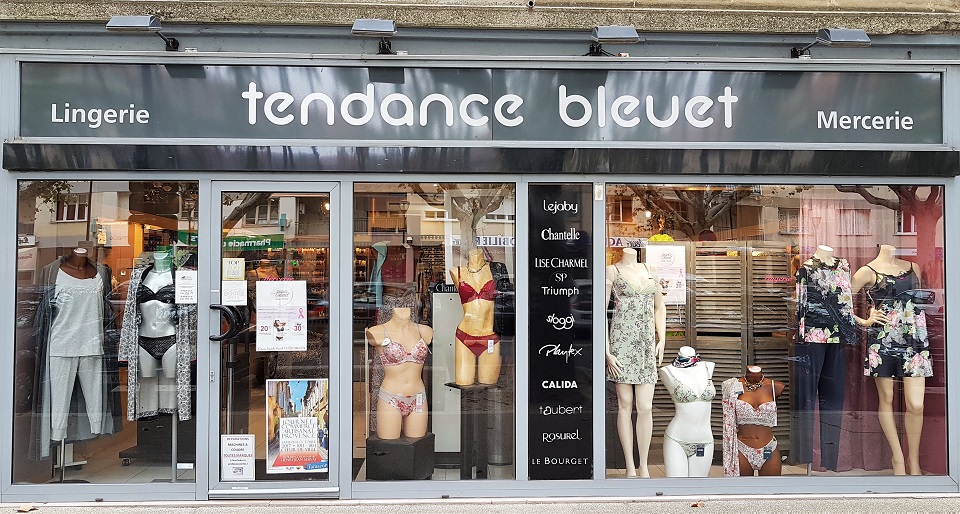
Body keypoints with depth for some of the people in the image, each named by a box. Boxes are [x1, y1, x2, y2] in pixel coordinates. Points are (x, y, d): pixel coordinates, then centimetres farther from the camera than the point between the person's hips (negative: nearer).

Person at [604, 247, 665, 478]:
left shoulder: (649, 270, 15)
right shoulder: (612, 271, 1)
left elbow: (660, 307, 22)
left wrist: (661, 340, 10)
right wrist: (607, 352, -9)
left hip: (647, 343, 4)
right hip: (622, 342, -3)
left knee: (646, 407, 0)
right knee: (625, 405, 2)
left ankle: (644, 466, 10)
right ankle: (630, 467, 10)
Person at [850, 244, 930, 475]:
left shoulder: (913, 267, 12)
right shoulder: (868, 271, -2)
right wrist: (864, 322, -4)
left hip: (914, 341, 3)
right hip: (882, 341, -3)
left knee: (916, 404, -3)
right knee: (886, 399, 6)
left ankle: (914, 461, 13)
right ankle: (897, 458, 19)